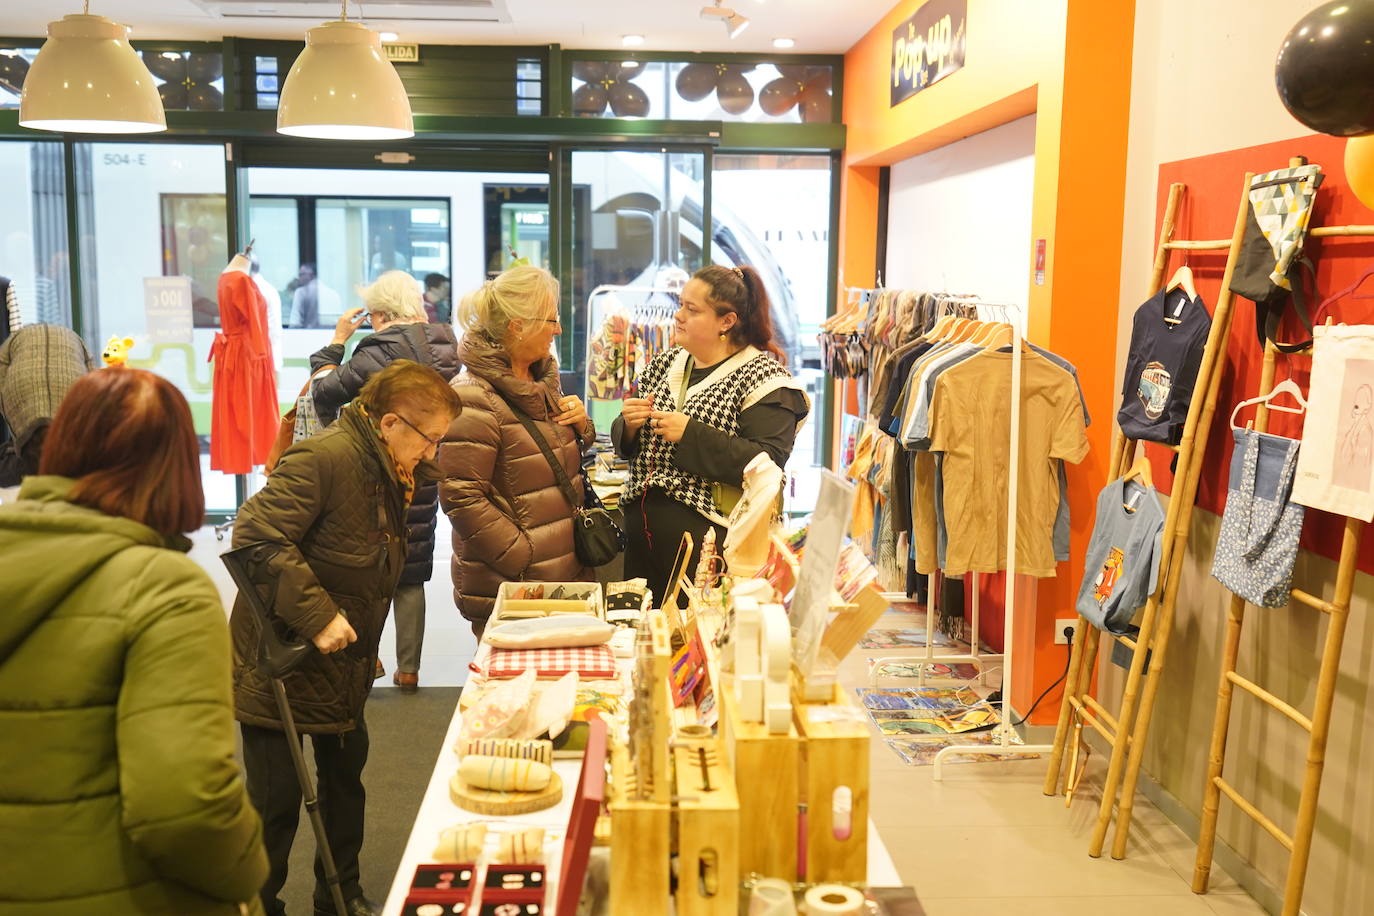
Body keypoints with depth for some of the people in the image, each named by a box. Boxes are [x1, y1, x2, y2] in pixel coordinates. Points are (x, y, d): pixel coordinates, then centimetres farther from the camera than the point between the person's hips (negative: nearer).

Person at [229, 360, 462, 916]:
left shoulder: (388, 473, 7)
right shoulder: (322, 459, -24)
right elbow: (257, 537, -32)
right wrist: (316, 615, -33)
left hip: (343, 664, 9)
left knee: (345, 776, 19)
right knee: (277, 800, 1)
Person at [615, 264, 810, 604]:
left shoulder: (764, 377, -8)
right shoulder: (665, 363, 13)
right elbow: (624, 444, 18)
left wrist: (690, 434, -22)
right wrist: (628, 424, -5)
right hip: (642, 531, 6)